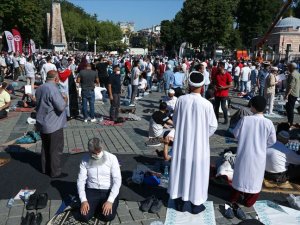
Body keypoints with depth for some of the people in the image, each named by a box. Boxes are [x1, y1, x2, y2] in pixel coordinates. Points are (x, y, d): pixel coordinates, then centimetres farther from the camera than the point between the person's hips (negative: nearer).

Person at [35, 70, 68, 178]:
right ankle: (55, 172, 10)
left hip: (42, 123, 9)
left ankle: (45, 169, 31)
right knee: (56, 149, 3)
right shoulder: (53, 89, -22)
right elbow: (61, 107, -27)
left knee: (45, 147, 19)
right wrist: (65, 100, -6)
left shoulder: (40, 88, 7)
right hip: (54, 125, -9)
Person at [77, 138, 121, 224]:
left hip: (109, 191, -2)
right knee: (84, 216, -17)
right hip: (92, 191, 2)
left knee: (108, 216, -22)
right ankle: (94, 206, 15)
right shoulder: (85, 160, -2)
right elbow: (81, 181, -1)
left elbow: (117, 180, -13)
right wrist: (83, 200, -15)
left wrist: (110, 201, -21)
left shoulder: (112, 158, -10)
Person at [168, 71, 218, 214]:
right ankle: (196, 204, 23)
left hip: (182, 142, 2)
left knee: (182, 169, 15)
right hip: (199, 144, -2)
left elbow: (175, 120, 1)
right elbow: (213, 126, -7)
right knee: (197, 171, 11)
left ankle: (181, 201, 28)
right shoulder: (207, 104, -16)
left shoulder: (181, 100, -10)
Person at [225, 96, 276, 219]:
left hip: (244, 155, 1)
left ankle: (233, 202, 21)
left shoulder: (245, 119, -15)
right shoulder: (268, 123, -14)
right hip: (258, 157, 0)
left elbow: (236, 134, -3)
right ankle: (249, 201, 27)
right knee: (254, 179, 17)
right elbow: (272, 141, -1)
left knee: (240, 176, 16)